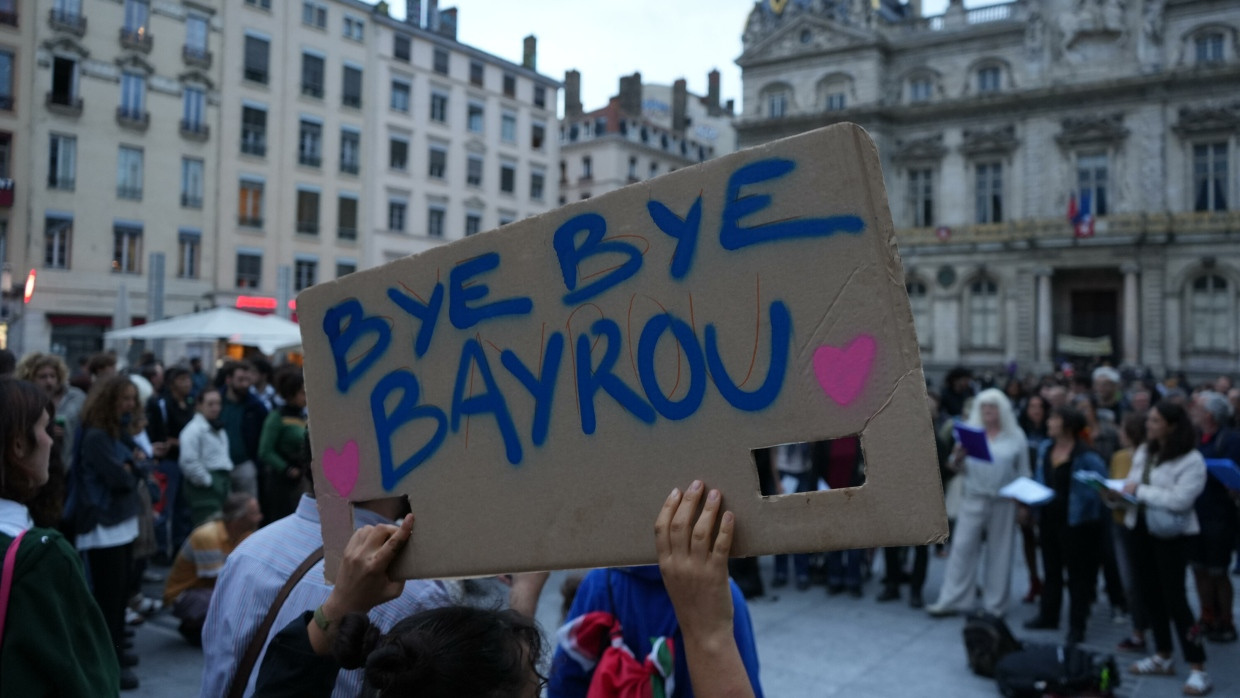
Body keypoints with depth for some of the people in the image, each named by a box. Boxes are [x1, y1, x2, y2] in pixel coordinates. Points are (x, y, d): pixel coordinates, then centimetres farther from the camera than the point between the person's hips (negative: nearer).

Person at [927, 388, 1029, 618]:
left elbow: (1023, 473, 5)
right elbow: (959, 467, 7)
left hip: (1004, 502, -1)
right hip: (973, 500, 1)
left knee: (999, 552, 6)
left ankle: (995, 605, 16)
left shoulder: (1016, 436, 4)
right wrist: (957, 459, -16)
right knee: (962, 548, -2)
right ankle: (950, 601, 3)